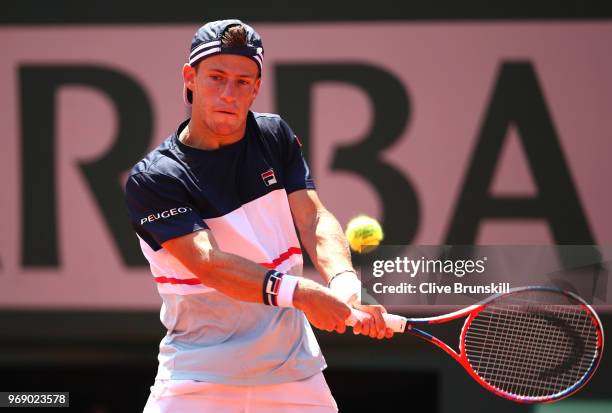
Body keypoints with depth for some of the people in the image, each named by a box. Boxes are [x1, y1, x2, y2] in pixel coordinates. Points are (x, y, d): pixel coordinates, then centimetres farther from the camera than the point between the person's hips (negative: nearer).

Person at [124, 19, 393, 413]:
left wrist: (345, 284, -26)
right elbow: (207, 262, -23)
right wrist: (299, 293, -37)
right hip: (198, 376, -4)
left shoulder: (275, 136, 6)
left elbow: (314, 219, -5)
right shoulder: (153, 178, -11)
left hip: (292, 366, 4)